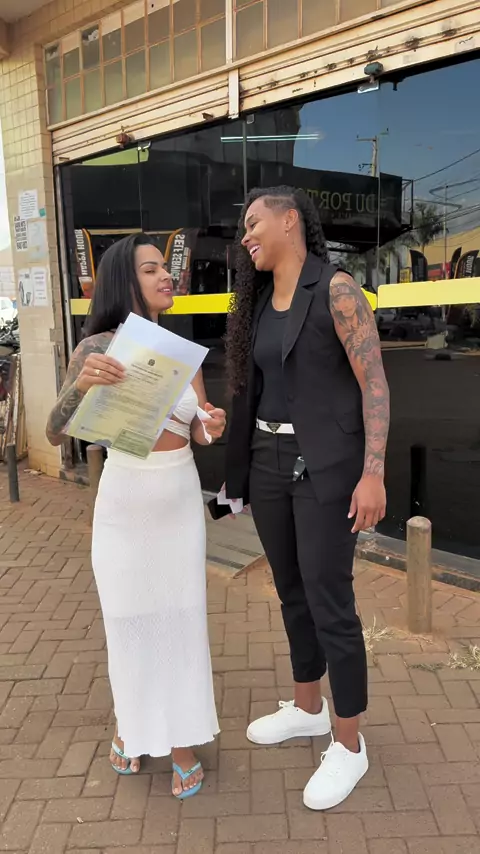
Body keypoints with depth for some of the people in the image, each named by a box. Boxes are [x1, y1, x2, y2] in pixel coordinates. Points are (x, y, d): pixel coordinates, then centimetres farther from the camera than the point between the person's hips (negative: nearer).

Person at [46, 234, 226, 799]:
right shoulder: (97, 347, -9)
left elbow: (196, 432, 8)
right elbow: (55, 433, -12)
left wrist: (213, 429, -15)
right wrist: (82, 384, -30)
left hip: (181, 501, 3)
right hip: (123, 503, -3)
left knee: (182, 620, 11)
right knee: (129, 620, 13)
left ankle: (181, 738, 30)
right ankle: (133, 725, 38)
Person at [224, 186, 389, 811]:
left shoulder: (336, 289, -9)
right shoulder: (261, 300, 12)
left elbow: (375, 383, -13)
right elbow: (256, 385, 13)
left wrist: (374, 474, -21)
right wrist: (243, 464, 12)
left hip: (326, 465, -7)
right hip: (270, 463, 7)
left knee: (329, 603, -1)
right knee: (292, 593, 17)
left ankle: (349, 746, 19)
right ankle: (307, 708, 37)